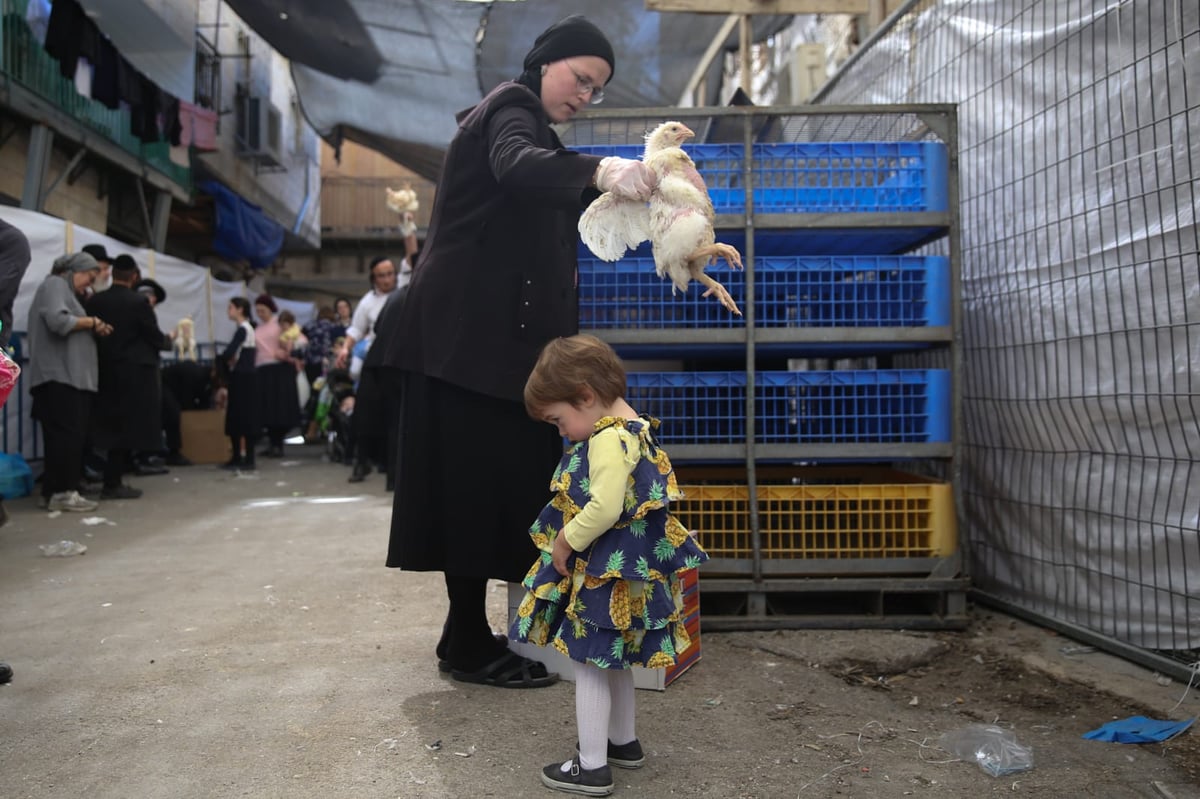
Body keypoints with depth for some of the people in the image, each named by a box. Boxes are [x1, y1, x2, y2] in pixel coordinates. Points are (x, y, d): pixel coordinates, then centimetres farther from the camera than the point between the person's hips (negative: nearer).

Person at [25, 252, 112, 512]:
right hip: (59, 376, -10)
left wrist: (93, 331, 7)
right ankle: (61, 491, -10)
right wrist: (91, 322, -6)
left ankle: (56, 490, 7)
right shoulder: (55, 285, -2)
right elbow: (58, 321, -19)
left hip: (69, 376, 10)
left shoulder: (65, 290, 28)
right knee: (66, 435, -11)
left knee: (71, 436, 6)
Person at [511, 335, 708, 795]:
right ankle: (623, 741, 38)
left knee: (590, 665, 1)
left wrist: (565, 542, -15)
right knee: (614, 661, 23)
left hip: (607, 573, -10)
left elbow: (604, 508, -31)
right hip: (623, 570, 10)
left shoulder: (609, 438, -22)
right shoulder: (634, 430, 10)